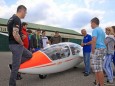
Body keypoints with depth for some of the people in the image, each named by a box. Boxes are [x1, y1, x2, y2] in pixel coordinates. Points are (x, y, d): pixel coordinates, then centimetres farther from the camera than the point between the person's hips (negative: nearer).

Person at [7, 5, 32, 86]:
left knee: (29, 55, 20)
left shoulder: (12, 18, 14)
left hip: (16, 45, 10)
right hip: (16, 45, -10)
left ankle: (14, 65, 19)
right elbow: (15, 34, -29)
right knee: (16, 66, 0)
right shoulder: (17, 19, -18)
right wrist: (21, 43, -13)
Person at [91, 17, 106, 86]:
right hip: (102, 49, 10)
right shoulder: (102, 30, 21)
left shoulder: (95, 30, -9)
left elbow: (94, 40, -24)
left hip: (97, 50, -10)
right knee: (97, 68, 14)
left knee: (99, 69, -6)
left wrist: (93, 51, -17)